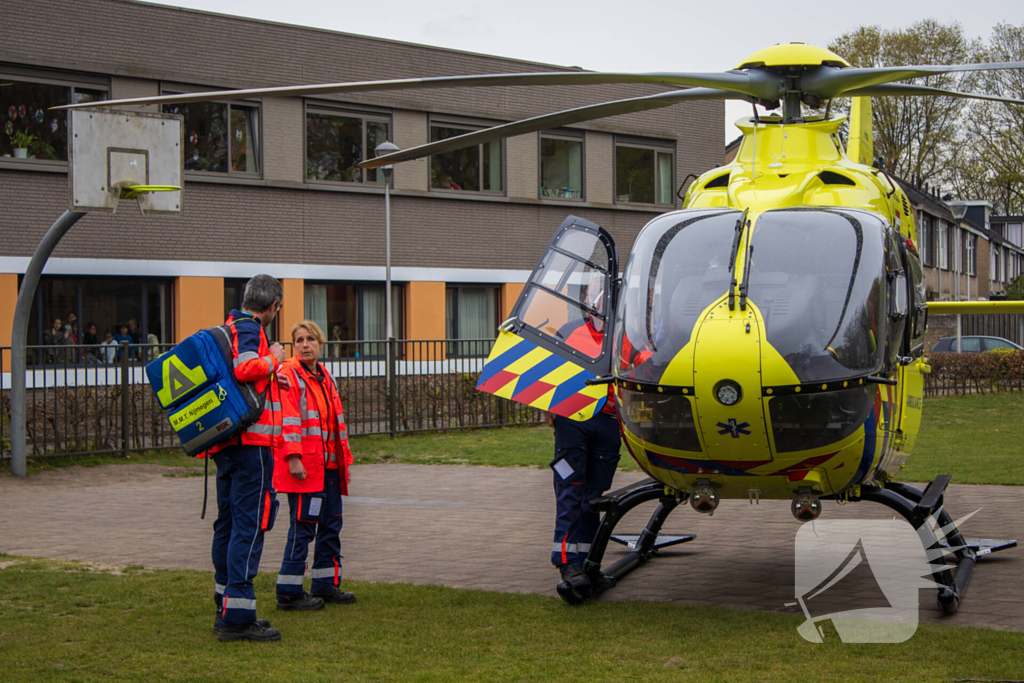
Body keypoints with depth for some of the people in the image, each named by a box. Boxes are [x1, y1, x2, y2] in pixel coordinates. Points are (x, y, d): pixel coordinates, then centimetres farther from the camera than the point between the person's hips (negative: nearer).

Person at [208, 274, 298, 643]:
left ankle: (225, 608, 25)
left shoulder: (229, 328, 19)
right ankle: (237, 616, -11)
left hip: (226, 443, 10)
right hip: (251, 440, -10)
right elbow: (245, 367, -28)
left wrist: (271, 378, 27)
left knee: (229, 522, 16)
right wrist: (274, 358, -10)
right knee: (250, 523, -9)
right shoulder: (249, 329, -10)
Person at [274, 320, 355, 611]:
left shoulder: (325, 376, 17)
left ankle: (325, 585, 24)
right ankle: (289, 593, -1)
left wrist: (344, 459, 20)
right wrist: (293, 458, -22)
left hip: (329, 466, 9)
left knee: (331, 524, 13)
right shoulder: (289, 375, -8)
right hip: (304, 466, -9)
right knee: (302, 527, -7)